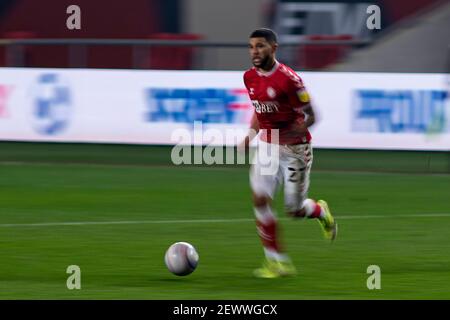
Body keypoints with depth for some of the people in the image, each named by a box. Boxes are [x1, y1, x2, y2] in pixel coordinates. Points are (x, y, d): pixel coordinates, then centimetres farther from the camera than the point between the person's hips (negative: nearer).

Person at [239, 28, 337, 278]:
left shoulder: (288, 79, -20)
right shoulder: (250, 77, 2)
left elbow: (310, 117, -16)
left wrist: (292, 134, -30)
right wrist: (250, 136, 7)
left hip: (294, 149, -5)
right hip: (267, 147, 5)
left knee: (294, 210, 1)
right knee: (260, 199, -14)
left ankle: (321, 211, 39)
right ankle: (277, 260, -6)